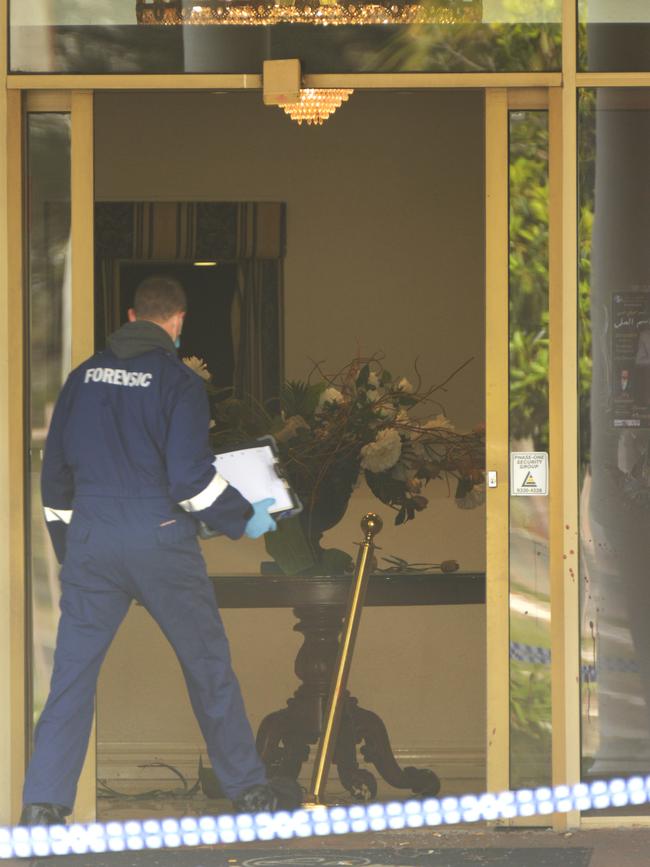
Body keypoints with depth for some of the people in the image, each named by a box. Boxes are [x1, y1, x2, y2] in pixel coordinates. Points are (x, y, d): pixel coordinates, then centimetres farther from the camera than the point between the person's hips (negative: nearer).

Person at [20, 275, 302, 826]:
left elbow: (55, 467, 14)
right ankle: (247, 786, 18)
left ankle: (43, 804, -3)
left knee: (72, 671, 3)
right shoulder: (178, 381, -6)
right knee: (208, 663, 10)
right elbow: (190, 474, -13)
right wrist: (243, 520, 2)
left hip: (91, 540, 4)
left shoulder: (85, 376, 9)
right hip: (159, 540, -3)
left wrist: (67, 546, 24)